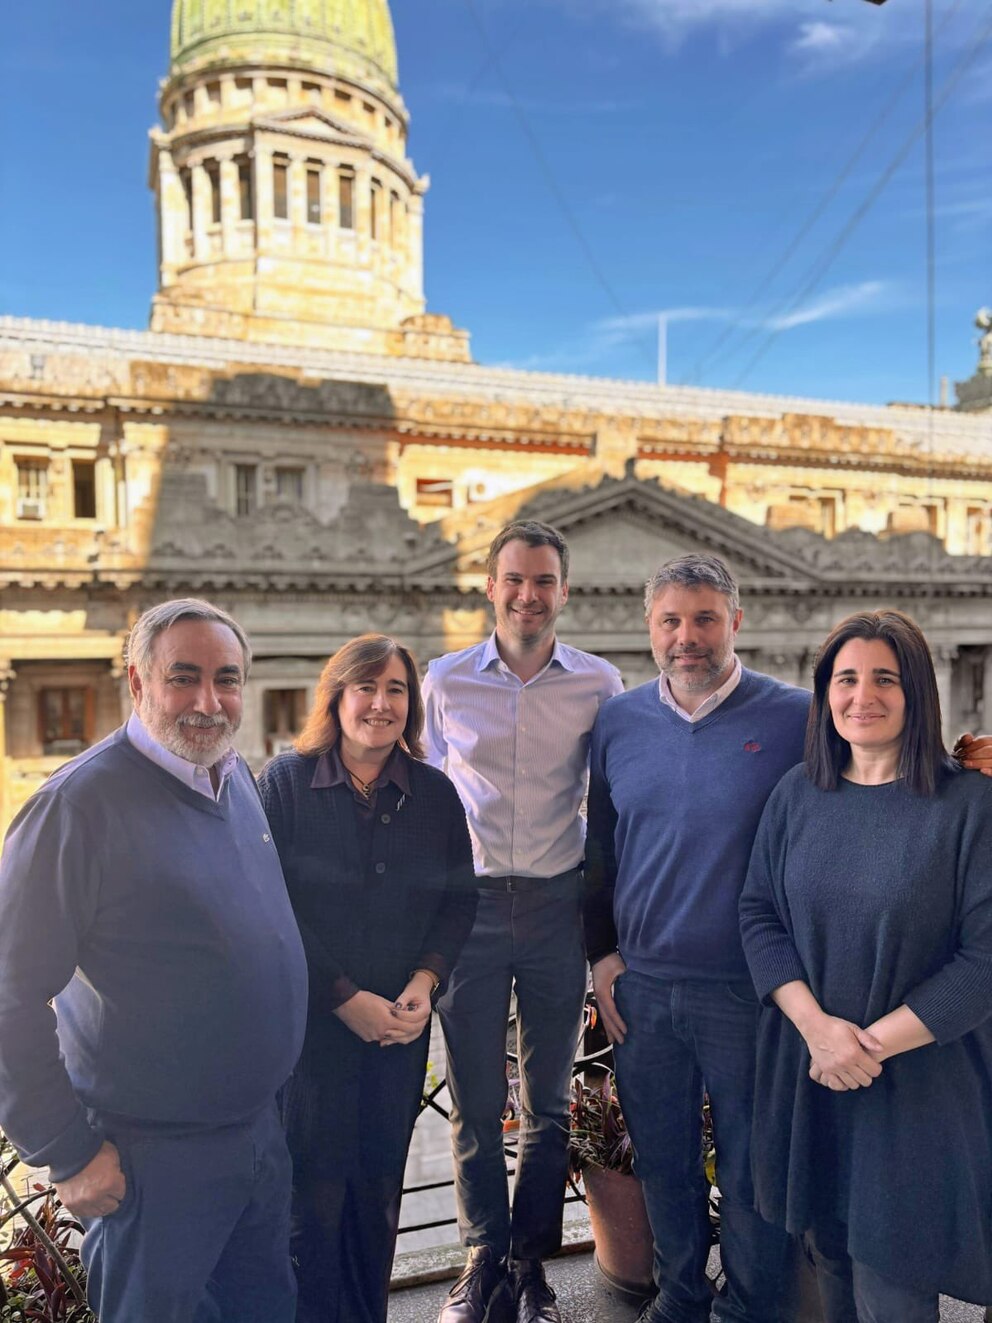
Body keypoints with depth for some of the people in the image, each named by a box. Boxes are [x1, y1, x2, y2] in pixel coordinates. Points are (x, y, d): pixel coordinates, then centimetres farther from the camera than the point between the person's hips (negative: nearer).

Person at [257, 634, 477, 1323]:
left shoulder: (435, 793, 1)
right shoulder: (286, 782, -9)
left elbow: (459, 899, 5)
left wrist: (424, 982, -10)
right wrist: (345, 998, -14)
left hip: (400, 1025, 3)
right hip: (307, 1021, -3)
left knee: (379, 1184, 15)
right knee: (314, 1185, 6)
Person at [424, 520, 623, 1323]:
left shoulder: (598, 684, -1)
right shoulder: (445, 682, 1)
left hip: (557, 904, 0)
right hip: (468, 904, 0)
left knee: (549, 1100, 14)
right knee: (475, 1099, 11)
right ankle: (484, 1253, 32)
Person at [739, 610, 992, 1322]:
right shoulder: (797, 794, 1)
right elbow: (759, 914, 0)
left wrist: (874, 1043, -15)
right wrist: (817, 1024, -14)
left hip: (917, 1080, -3)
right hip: (808, 1069, 3)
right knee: (830, 1250, 19)